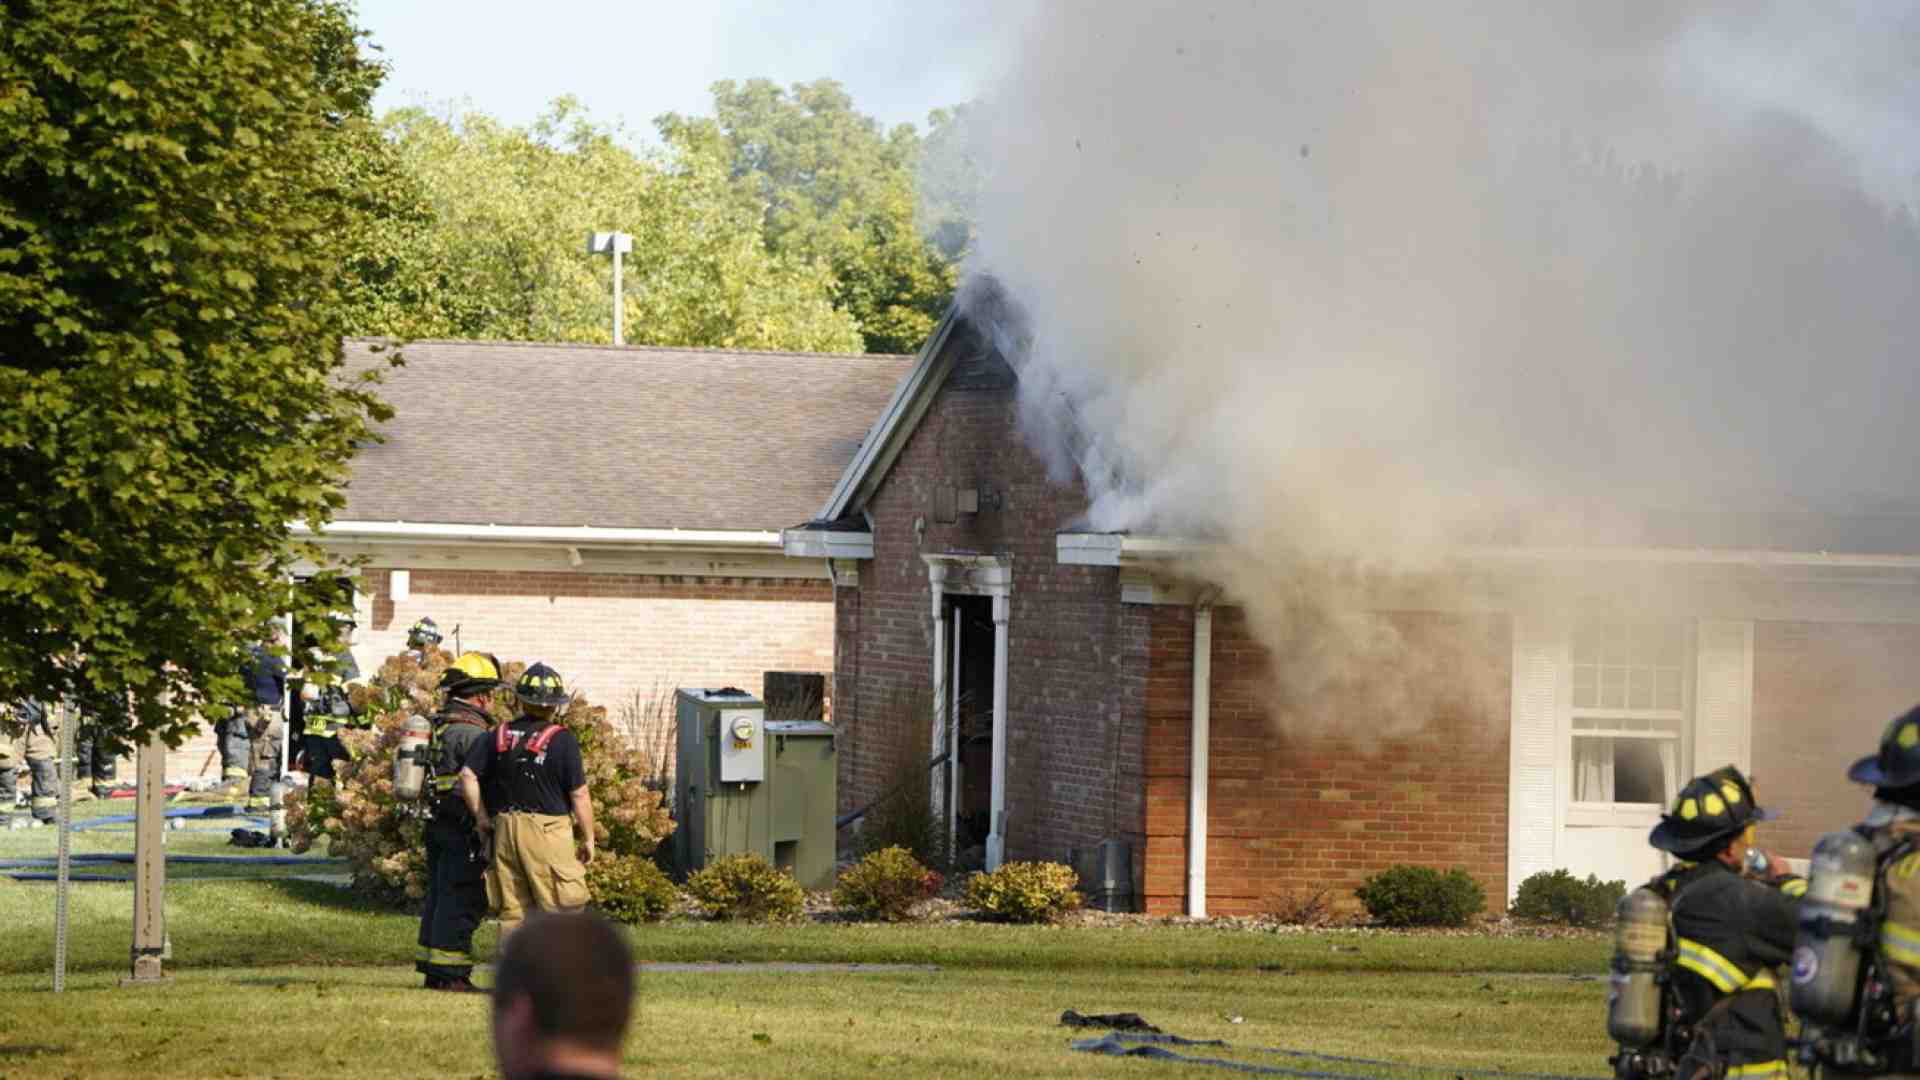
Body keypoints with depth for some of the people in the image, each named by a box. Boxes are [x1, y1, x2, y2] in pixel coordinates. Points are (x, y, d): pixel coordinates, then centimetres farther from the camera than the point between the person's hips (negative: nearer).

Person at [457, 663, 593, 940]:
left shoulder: (501, 735, 7)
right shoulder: (562, 739, -8)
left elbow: (468, 776, 4)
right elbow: (579, 795, -7)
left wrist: (481, 817, 12)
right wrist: (588, 838, 3)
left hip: (506, 827, 5)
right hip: (547, 829, -5)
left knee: (512, 910, 10)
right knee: (557, 909, -3)